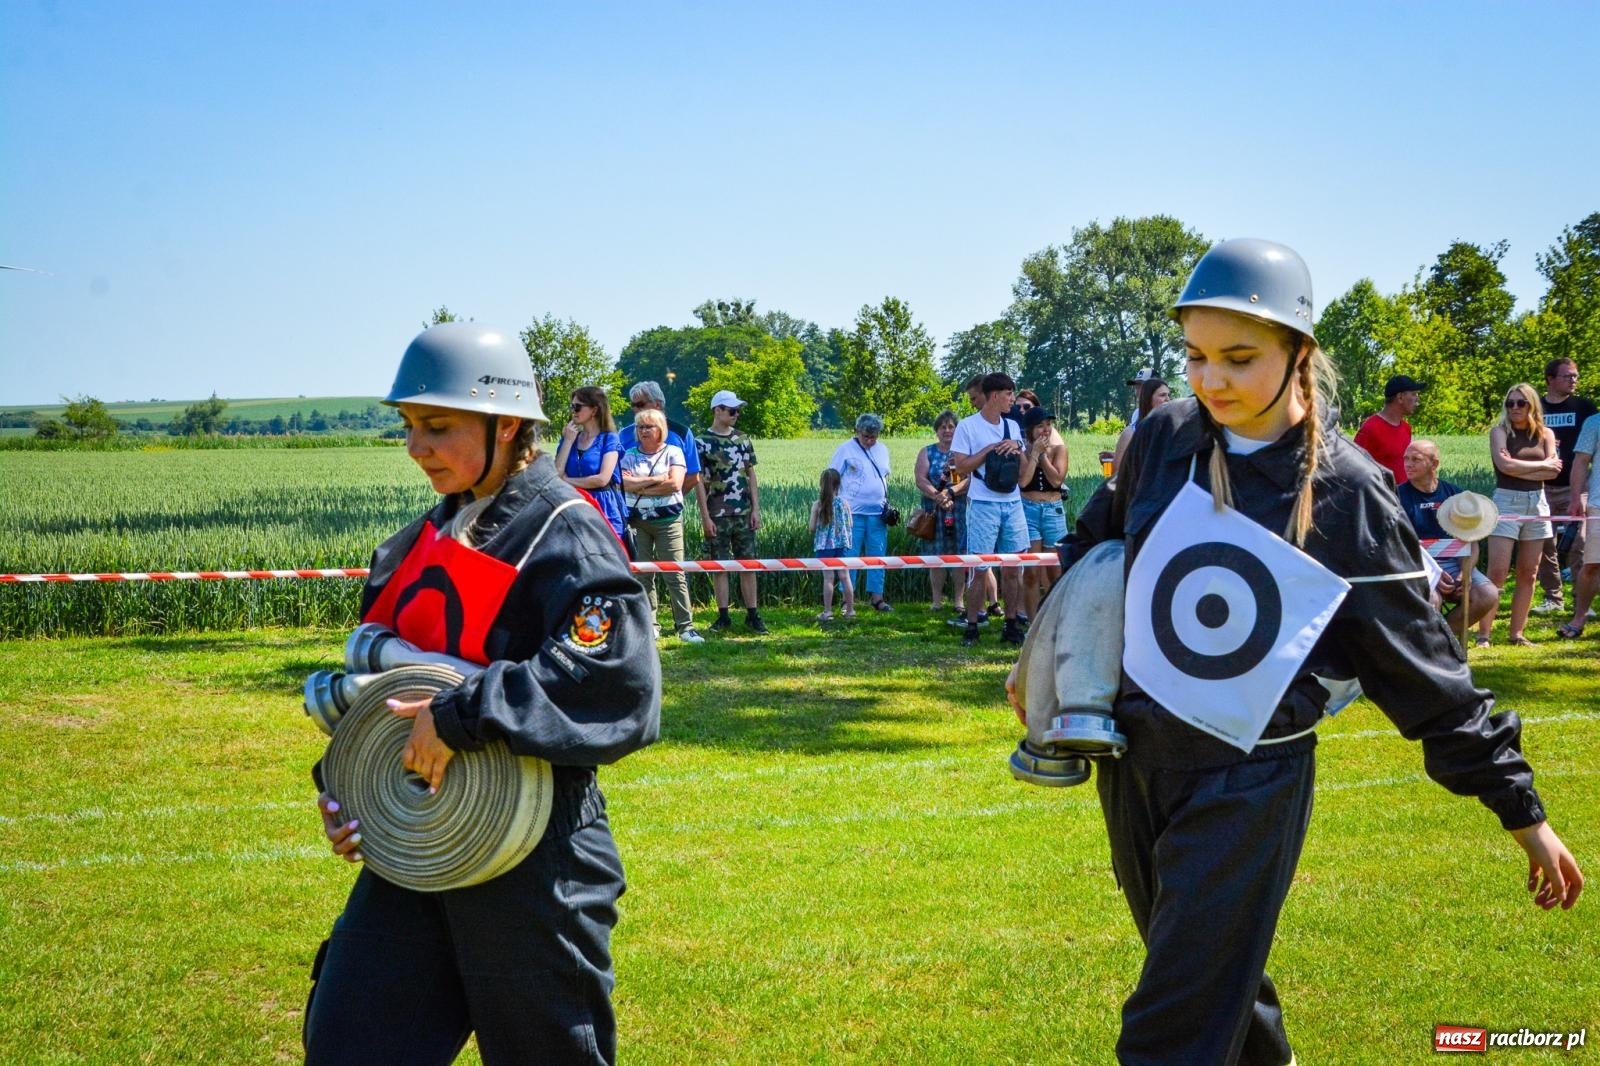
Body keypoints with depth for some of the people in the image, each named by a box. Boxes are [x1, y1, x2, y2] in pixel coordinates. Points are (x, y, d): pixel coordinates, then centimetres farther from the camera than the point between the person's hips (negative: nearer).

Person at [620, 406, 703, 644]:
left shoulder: (673, 452, 4)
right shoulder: (630, 455, 10)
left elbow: (675, 484, -10)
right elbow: (626, 483, -7)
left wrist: (641, 487, -7)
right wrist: (657, 480, -9)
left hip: (668, 520, -2)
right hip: (637, 521, 2)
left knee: (676, 574, -7)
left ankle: (685, 626, -8)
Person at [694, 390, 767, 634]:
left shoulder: (743, 440, 10)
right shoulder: (703, 443, -3)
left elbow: (751, 476, 12)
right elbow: (699, 481, -5)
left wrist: (755, 509, 4)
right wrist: (705, 517, -9)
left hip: (744, 513, 3)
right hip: (717, 515, -3)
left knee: (748, 564, 2)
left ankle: (752, 615, 7)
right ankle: (723, 617, 8)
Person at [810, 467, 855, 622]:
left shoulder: (817, 504, -7)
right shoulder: (844, 502, -2)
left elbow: (812, 527, -5)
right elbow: (849, 524, 4)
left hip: (824, 545, -2)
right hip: (842, 544, 2)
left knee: (828, 578, -1)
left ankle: (827, 611, -3)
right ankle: (850, 609, 16)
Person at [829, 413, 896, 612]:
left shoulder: (882, 450, 13)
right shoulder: (845, 450, -2)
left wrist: (887, 503, 16)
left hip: (877, 513, 5)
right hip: (853, 512, -5)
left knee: (877, 555, 6)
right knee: (850, 556, -2)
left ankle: (876, 596, 11)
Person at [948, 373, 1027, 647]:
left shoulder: (1012, 427, 14)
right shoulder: (968, 426, -2)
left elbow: (1023, 472, 15)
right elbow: (960, 466, -9)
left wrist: (1016, 448, -3)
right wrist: (990, 449, -13)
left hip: (1012, 503, 5)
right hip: (983, 504, -5)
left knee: (1011, 567, 6)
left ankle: (1011, 625, 12)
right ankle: (972, 627, 2)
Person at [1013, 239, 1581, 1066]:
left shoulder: (1348, 495, -13)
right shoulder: (1164, 439, -2)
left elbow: (1427, 671, -7)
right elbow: (1095, 546, 18)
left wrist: (1522, 810, -4)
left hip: (1248, 786, -5)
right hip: (1132, 764, 5)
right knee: (1201, 970, 21)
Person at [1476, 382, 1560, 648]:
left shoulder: (1545, 434, 9)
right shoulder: (1499, 431, 0)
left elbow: (1553, 471, -3)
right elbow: (1504, 465, -16)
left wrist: (1518, 467, -11)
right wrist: (1540, 465, -7)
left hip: (1537, 504, 4)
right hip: (1506, 502, -4)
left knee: (1528, 574, 5)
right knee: (1497, 573, -10)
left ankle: (1516, 633, 12)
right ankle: (1483, 634, -8)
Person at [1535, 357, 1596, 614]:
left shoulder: (1584, 407, 6)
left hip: (1574, 487, -2)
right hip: (1541, 487, 2)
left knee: (1578, 544, -6)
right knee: (1544, 545, 5)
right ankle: (1553, 597, 14)